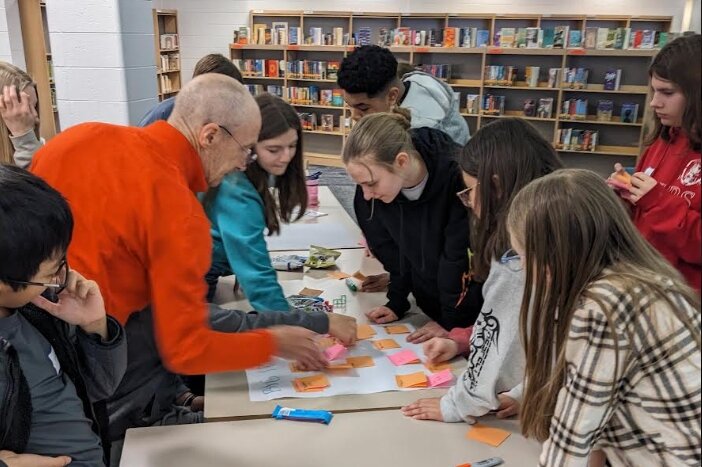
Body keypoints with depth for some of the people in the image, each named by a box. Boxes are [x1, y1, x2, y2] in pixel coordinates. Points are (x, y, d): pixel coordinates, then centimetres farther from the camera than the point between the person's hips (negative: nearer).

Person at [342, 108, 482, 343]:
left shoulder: (457, 176, -33)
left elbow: (461, 256, -24)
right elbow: (390, 247, -1)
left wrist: (452, 320, -16)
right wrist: (396, 303, -1)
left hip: (476, 302, -4)